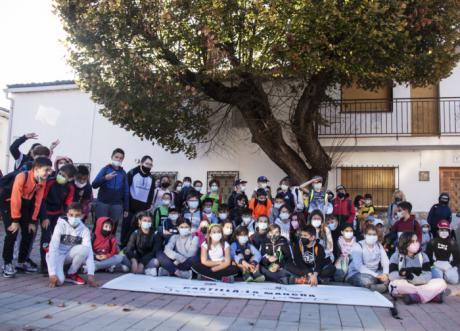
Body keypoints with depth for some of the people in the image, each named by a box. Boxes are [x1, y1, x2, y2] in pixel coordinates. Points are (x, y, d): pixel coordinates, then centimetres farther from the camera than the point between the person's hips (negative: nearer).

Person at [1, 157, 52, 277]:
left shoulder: (43, 181, -11)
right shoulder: (22, 177, -31)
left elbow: (37, 202, -5)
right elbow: (15, 199, -28)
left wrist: (33, 221, -4)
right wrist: (15, 220, -24)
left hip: (25, 204, 6)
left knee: (29, 232, 1)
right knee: (12, 233, -15)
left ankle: (22, 261, 17)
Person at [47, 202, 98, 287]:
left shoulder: (84, 230, -14)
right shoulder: (61, 225, -22)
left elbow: (88, 251, -23)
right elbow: (53, 248, -28)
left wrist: (91, 274, -34)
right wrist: (52, 273, -37)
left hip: (69, 255, 3)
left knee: (84, 249, -29)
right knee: (59, 281, -29)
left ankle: (71, 274, -5)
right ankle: (57, 272, 9)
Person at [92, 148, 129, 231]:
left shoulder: (123, 173, 9)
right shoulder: (105, 169, 2)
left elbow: (126, 192, 11)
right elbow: (94, 185, -4)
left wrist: (126, 208, 9)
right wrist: (105, 178, -20)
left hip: (117, 205, 2)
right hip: (102, 203, -2)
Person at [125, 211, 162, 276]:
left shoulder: (155, 235, -5)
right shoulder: (135, 234, -1)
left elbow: (155, 252, -15)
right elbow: (129, 250, -13)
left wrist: (142, 263, -29)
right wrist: (133, 260, -35)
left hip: (150, 261, -3)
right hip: (138, 260, 3)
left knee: (156, 261, -35)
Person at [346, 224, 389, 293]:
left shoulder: (379, 246, 7)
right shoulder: (358, 246, -10)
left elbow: (385, 262, 1)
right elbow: (359, 266, -22)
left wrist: (385, 274, -20)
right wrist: (376, 275, -29)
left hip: (374, 273, 5)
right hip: (357, 274, -5)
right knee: (366, 281, -35)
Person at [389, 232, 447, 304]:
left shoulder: (423, 256, 2)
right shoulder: (396, 256, -5)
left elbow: (427, 277, -10)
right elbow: (392, 276, -15)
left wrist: (412, 277, -27)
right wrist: (401, 274, -37)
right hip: (403, 287, -2)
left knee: (441, 283, -15)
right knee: (396, 284, -36)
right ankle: (432, 295, -23)